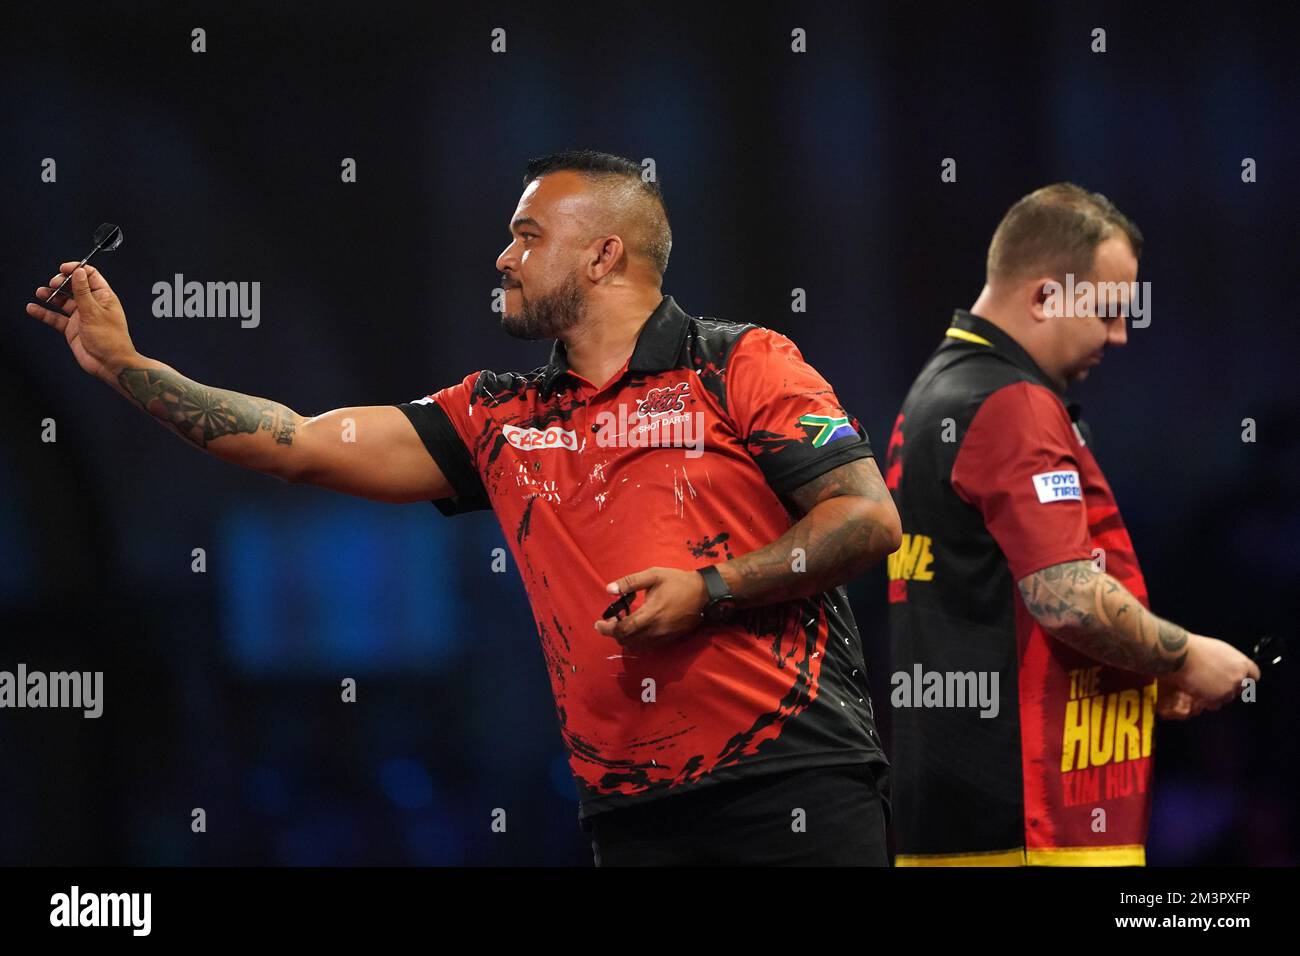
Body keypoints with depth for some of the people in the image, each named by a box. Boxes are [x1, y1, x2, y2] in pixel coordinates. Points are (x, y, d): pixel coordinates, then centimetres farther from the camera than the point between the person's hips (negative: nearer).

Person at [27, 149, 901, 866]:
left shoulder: (743, 366, 0)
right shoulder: (501, 420, 15)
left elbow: (870, 517, -6)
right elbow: (304, 446, 14)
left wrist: (709, 590, -15)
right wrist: (124, 364, 13)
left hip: (795, 780, -5)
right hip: (633, 808, 5)